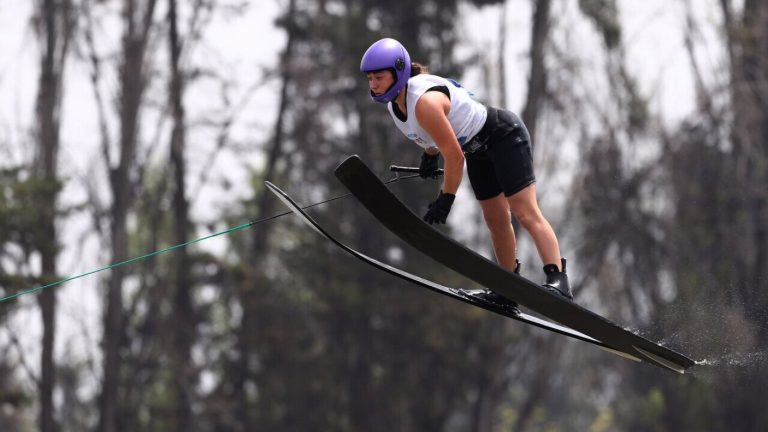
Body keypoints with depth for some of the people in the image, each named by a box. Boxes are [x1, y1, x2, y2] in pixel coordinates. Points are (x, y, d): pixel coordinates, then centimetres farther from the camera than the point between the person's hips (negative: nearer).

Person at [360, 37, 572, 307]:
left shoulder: (425, 102, -35)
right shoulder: (393, 101, -6)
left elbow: (455, 156, -30)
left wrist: (445, 199, -22)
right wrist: (430, 154, 10)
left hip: (505, 136, -10)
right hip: (478, 150, 10)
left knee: (525, 213, -18)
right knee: (496, 220, 14)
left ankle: (558, 281, -24)